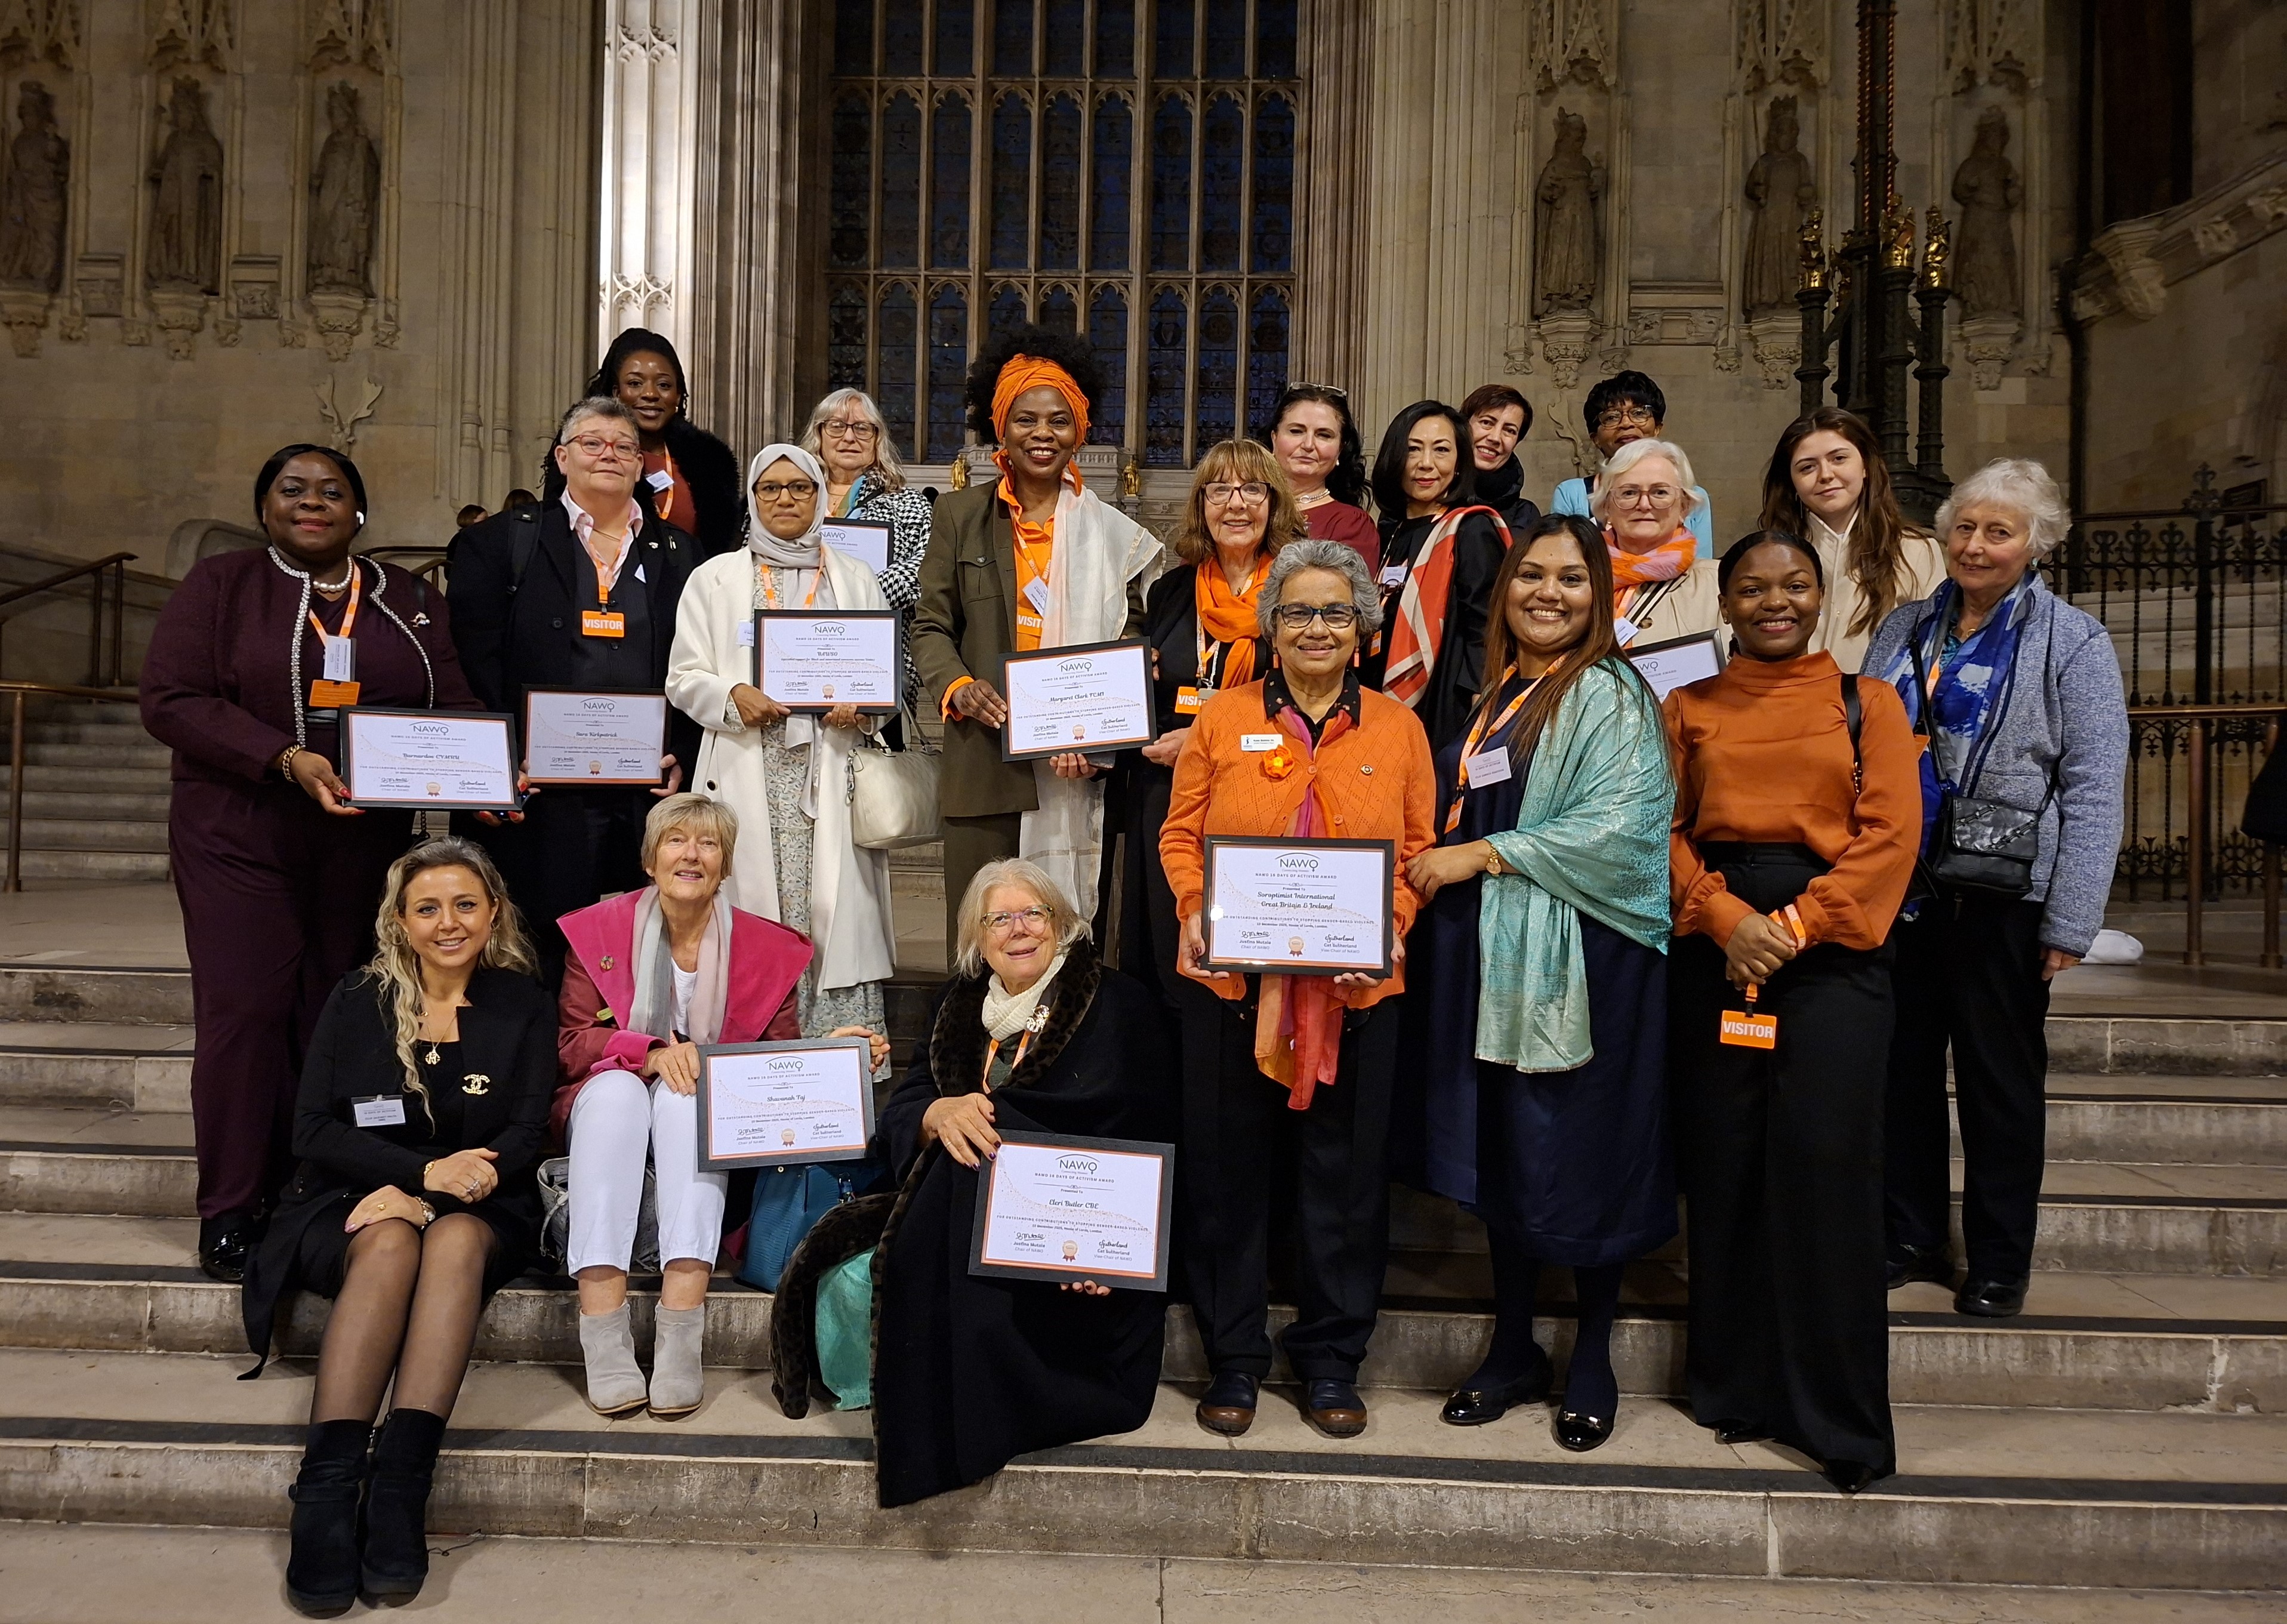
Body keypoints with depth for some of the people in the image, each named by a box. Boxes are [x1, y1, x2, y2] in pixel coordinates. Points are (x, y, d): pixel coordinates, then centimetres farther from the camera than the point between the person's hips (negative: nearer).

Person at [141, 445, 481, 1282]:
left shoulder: (409, 601, 13)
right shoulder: (220, 585, 5)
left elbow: (456, 708, 6)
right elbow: (171, 700, -6)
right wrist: (286, 759, -19)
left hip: (365, 841, 2)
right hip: (241, 837, -2)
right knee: (245, 1012, -5)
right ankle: (231, 1212, 4)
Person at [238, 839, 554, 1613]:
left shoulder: (520, 1004, 5)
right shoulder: (358, 1000, 5)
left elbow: (524, 1137, -1)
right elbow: (313, 1130, -2)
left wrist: (420, 1195, -17)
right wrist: (423, 1171, -18)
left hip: (479, 1212, 0)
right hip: (356, 1206, 0)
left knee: (453, 1242, -34)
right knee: (390, 1246, -34)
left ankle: (399, 1488, -43)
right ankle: (326, 1492, -42)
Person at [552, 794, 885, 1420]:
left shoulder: (765, 947, 5)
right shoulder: (600, 930, 4)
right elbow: (570, 1041, -3)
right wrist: (653, 1053, -21)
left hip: (711, 1122, 0)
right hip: (609, 1108, 0)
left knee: (690, 1094, -33)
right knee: (617, 1088, -34)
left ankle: (681, 1332, -43)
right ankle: (604, 1338, -42)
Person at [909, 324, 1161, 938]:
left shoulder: (1112, 532, 10)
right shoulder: (962, 514, 10)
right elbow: (930, 626, 8)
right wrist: (957, 687, -12)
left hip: (1082, 770, 0)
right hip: (985, 764, 0)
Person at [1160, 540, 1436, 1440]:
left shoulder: (1397, 728, 8)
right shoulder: (1223, 718, 6)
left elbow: (1419, 849, 7)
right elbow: (1181, 834, 6)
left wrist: (1392, 928, -10)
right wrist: (1194, 912, -11)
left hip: (1356, 987, 1)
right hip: (1233, 979, 0)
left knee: (1346, 1172, 8)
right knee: (1228, 1168, 7)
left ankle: (1331, 1361, 25)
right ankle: (1234, 1357, 23)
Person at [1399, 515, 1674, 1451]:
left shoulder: (1610, 695, -6)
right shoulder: (1490, 698, 14)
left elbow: (1621, 823, -17)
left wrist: (1482, 856, -15)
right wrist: (1436, 865, 3)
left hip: (1579, 959, -6)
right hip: (1485, 954, 6)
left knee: (1581, 1156, 2)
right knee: (1499, 1153, 11)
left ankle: (1592, 1362, 20)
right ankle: (1513, 1351, 24)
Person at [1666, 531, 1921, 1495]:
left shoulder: (1866, 703, 8)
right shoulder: (1689, 709, 12)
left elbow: (1889, 834, -2)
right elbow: (1668, 833, 4)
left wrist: (1797, 925, -12)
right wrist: (1727, 919, -12)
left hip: (1832, 952, -2)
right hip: (1714, 953, 2)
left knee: (1826, 1169, -6)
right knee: (1724, 1170, 4)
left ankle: (1840, 1420, 5)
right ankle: (1736, 1388, 19)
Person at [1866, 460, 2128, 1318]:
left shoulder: (2073, 643, -4)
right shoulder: (1905, 628, 9)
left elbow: (2093, 790, -8)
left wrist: (2069, 923, -13)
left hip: (2001, 898, -4)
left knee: (2001, 1081, 8)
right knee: (1902, 1066, 11)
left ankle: (1999, 1263, 22)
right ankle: (1910, 1237, 27)